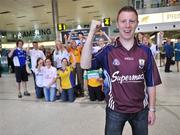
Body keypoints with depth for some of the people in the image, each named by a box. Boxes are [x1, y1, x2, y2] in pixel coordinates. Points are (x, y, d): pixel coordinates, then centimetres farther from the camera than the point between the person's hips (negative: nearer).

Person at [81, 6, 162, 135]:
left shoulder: (146, 51, -4)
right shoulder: (108, 51, -10)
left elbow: (151, 83, 1)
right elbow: (85, 65, -25)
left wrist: (152, 109, 2)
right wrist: (92, 32, -28)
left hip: (140, 110, 2)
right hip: (115, 110, -2)